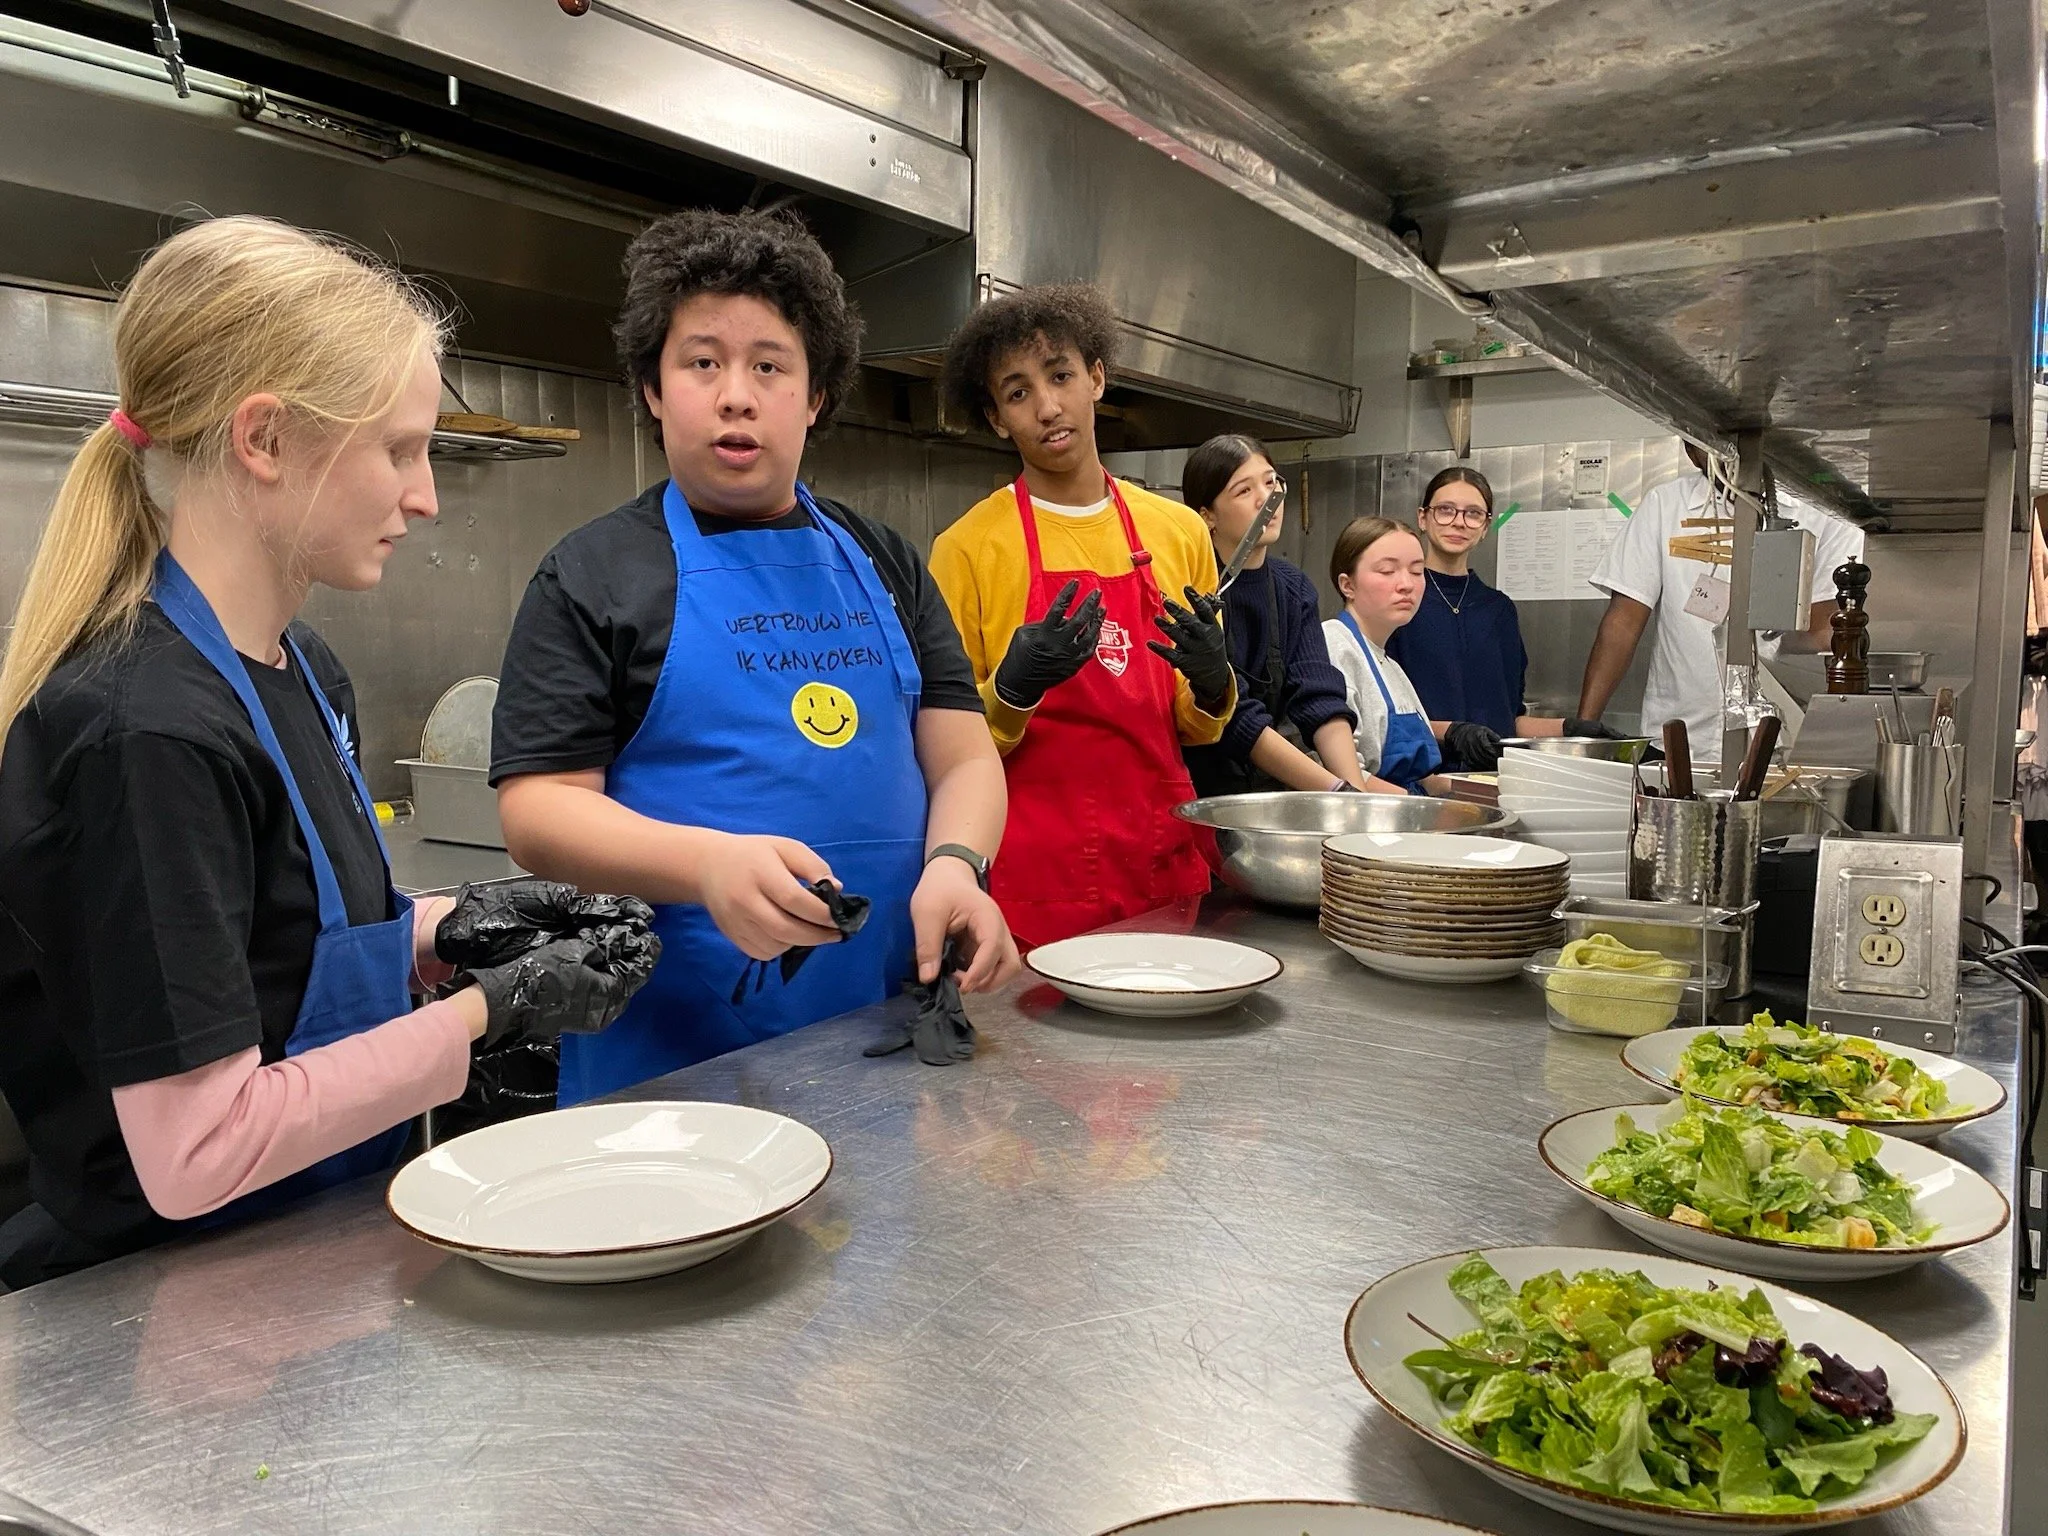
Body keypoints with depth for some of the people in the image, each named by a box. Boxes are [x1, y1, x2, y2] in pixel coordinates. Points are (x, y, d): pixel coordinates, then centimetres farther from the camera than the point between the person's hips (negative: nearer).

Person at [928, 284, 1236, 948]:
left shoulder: (1180, 531, 7)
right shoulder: (967, 548, -5)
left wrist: (1213, 685, -7)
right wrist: (1013, 688, -20)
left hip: (1164, 851, 4)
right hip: (1036, 868, -3)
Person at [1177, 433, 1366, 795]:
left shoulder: (1294, 588, 6)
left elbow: (1321, 701, -3)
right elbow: (1233, 718, -17)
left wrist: (1356, 791, -17)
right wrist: (1337, 790, -20)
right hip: (1197, 790, -5)